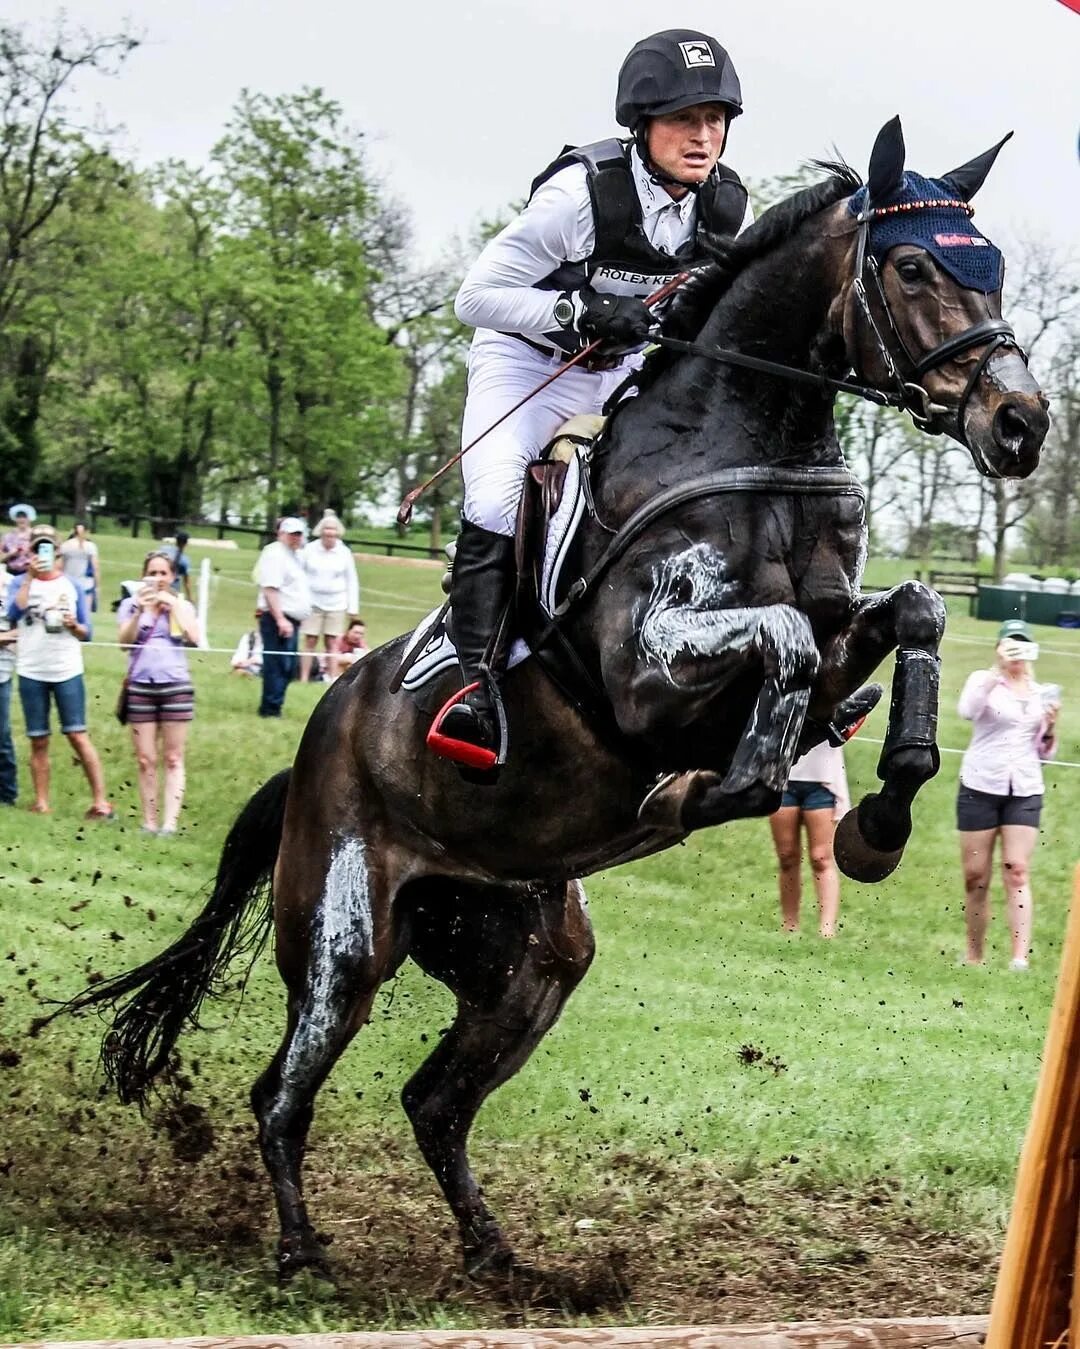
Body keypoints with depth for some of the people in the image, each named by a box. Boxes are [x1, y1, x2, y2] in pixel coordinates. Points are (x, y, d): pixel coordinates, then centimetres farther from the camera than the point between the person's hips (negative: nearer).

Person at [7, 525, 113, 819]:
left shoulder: (72, 586, 8)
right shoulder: (20, 583, 5)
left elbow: (86, 633, 10)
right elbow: (14, 612, -16)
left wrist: (74, 626, -12)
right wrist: (29, 577, -18)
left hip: (67, 672, 0)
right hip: (31, 673, 0)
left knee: (77, 736, -6)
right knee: (38, 741, 4)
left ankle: (100, 801, -4)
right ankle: (41, 803, 9)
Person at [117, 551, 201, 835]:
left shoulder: (182, 605, 10)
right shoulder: (131, 604, 9)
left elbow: (193, 638, -6)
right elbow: (124, 640, -4)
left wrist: (173, 606, -6)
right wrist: (139, 611, -17)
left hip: (176, 686, 0)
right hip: (140, 686, 0)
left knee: (173, 759, -2)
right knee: (146, 760, 0)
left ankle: (171, 821, -7)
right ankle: (149, 822, 4)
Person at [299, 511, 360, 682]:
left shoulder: (344, 553, 2)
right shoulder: (310, 549, -1)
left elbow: (352, 581, 8)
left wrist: (352, 607, 5)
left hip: (336, 604, 0)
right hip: (313, 603, 0)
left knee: (331, 643, 2)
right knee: (310, 642, -1)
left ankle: (333, 679, 6)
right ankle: (304, 679, 2)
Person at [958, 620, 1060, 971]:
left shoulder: (1041, 693, 12)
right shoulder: (983, 681, 1)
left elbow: (1045, 753, 15)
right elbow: (967, 710, -23)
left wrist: (1050, 726, -4)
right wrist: (997, 668, -30)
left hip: (1024, 791, 2)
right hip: (980, 787, -2)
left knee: (1017, 872, -10)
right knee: (975, 876, 1)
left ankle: (1020, 958, -19)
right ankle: (974, 957, 12)